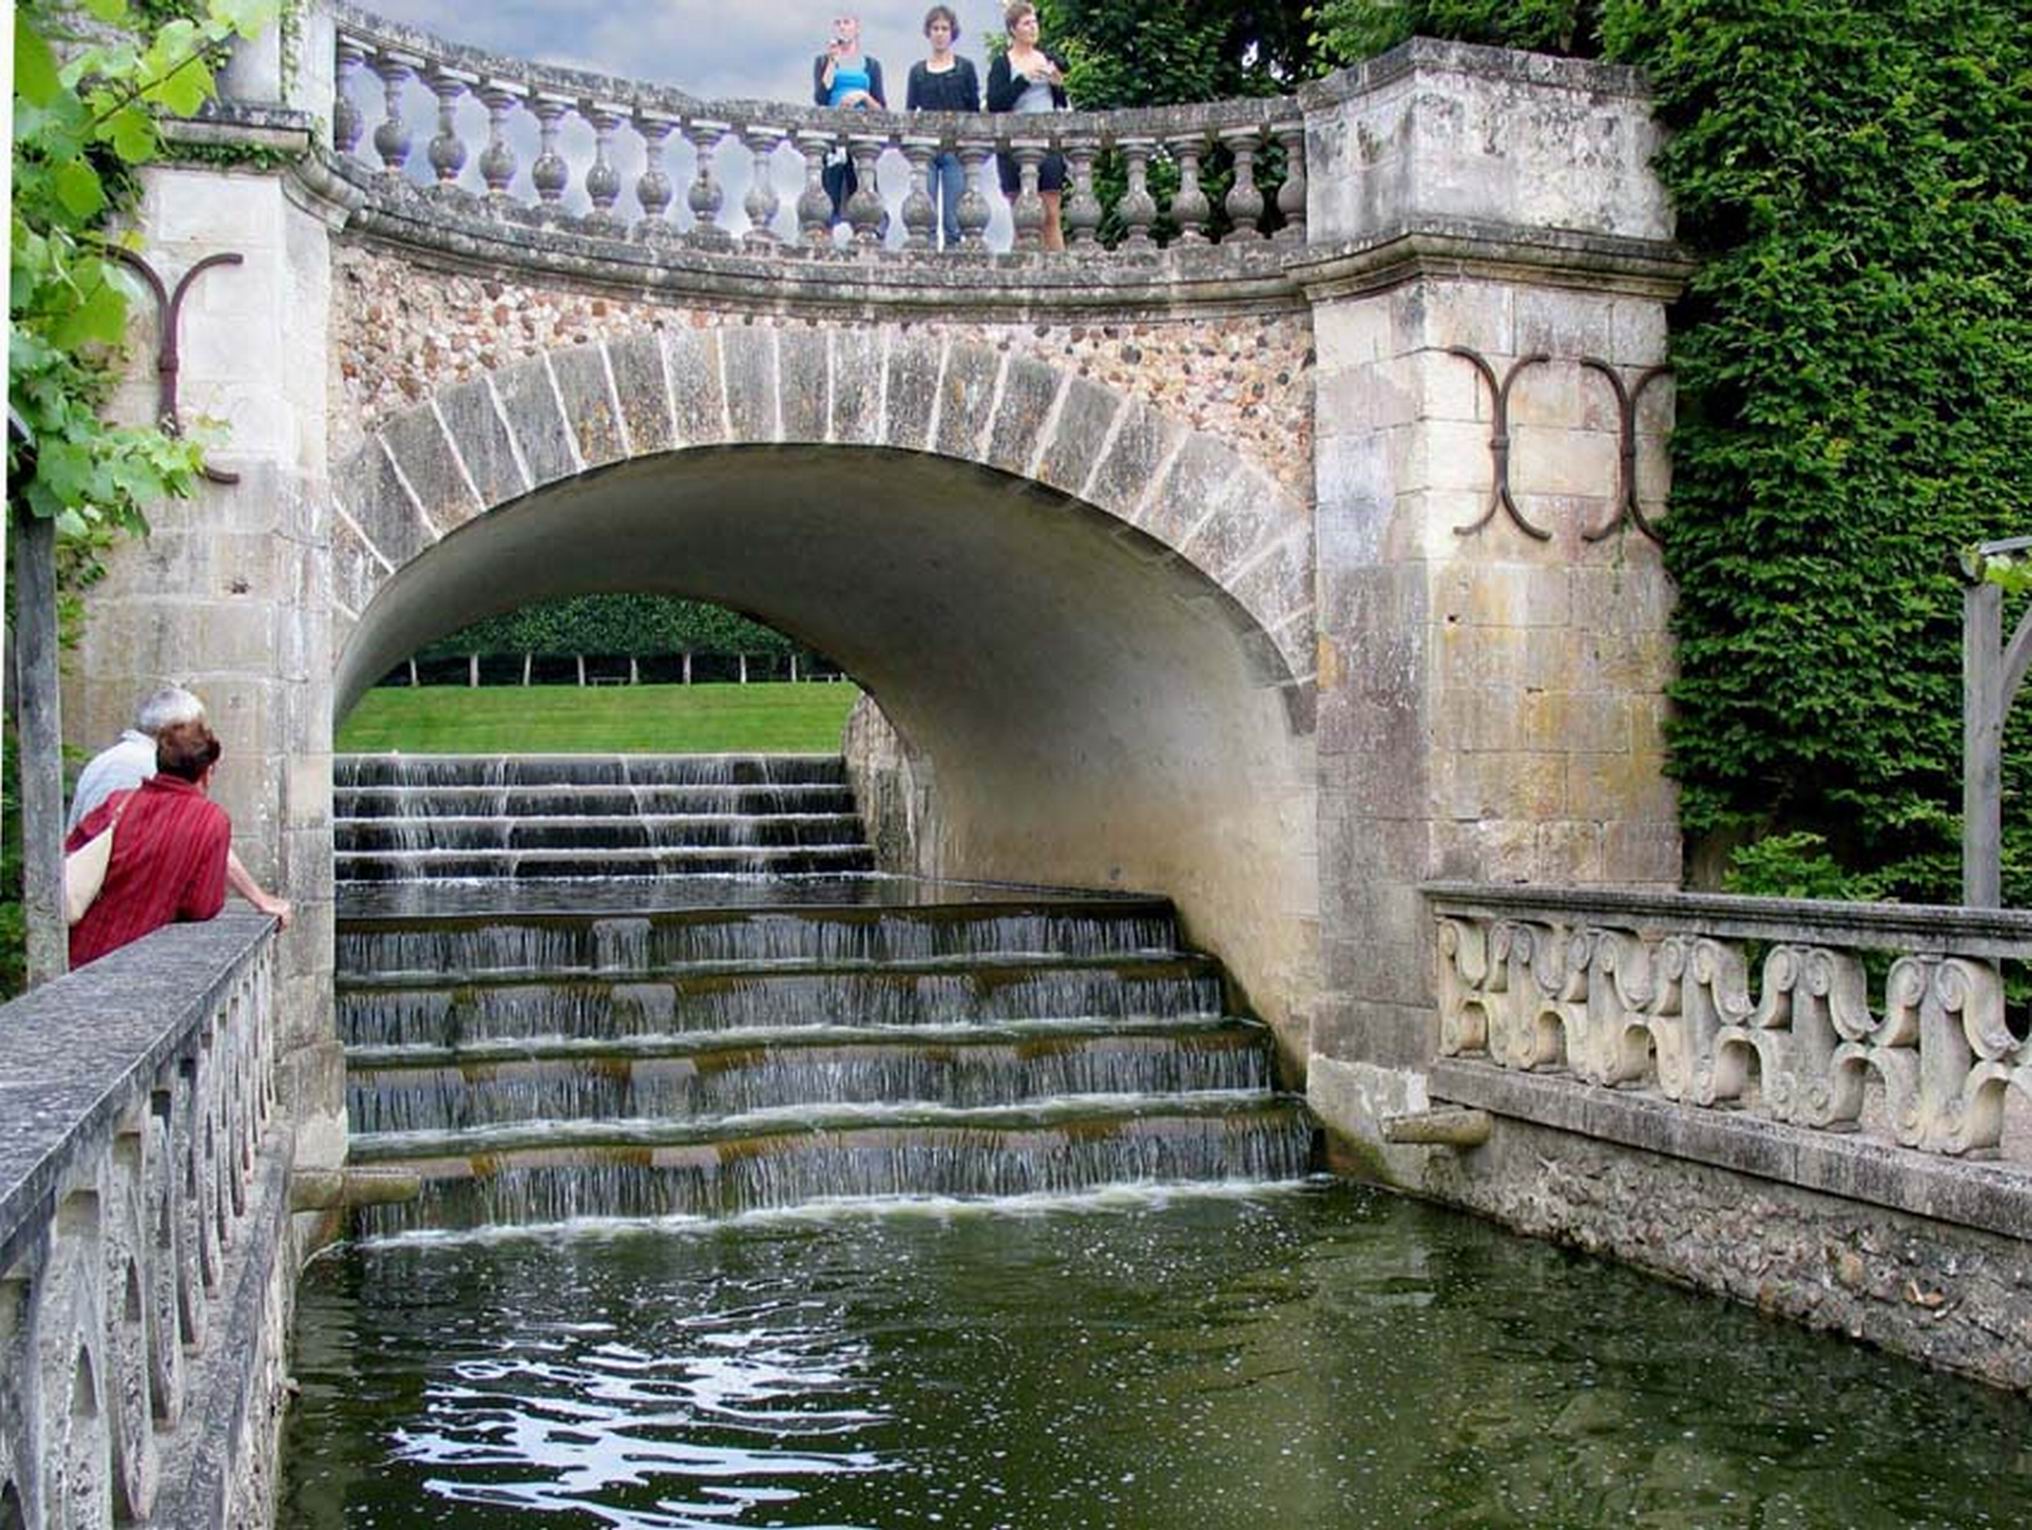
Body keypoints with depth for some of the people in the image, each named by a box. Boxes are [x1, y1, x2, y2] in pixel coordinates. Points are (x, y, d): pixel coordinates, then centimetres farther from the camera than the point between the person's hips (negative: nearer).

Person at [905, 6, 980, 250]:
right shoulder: (918, 70, 13)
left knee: (953, 214, -5)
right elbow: (909, 111, 13)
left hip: (956, 149, -2)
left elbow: (974, 109, 5)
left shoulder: (965, 68, 8)